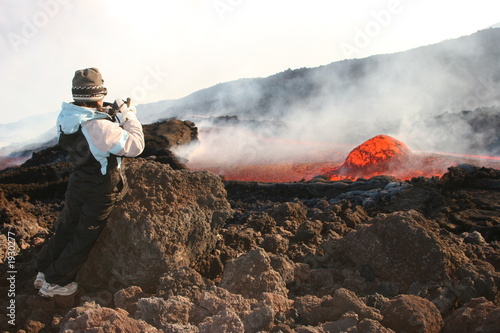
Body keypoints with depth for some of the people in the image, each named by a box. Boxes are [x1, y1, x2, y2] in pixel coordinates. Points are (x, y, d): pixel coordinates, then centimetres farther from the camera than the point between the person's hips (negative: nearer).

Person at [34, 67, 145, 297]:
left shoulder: (65, 118, -8)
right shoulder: (101, 127, -33)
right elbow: (134, 146, -26)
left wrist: (108, 112, 0)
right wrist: (130, 116, -15)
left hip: (77, 183, 7)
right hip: (101, 190, -6)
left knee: (66, 227, 23)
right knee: (84, 236, 11)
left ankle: (43, 271, 38)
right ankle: (55, 282, 24)